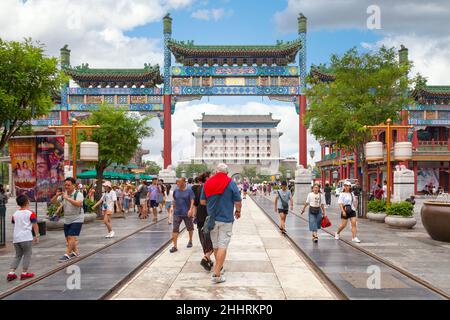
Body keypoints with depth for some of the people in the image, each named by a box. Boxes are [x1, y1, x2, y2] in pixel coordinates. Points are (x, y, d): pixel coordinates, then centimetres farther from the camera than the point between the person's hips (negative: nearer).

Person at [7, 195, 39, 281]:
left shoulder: (15, 213, 12)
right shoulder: (31, 213, -4)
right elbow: (35, 225, -5)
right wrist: (37, 236, 1)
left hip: (16, 238, 6)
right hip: (26, 238, -6)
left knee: (18, 255, 17)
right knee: (27, 255, 6)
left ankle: (11, 273, 9)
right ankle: (24, 273, 6)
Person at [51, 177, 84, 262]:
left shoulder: (78, 194, -14)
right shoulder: (63, 195, 5)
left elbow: (78, 204, -32)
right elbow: (53, 202, 6)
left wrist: (68, 198, -33)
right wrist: (56, 196, -14)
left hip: (77, 219, -7)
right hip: (67, 220, 7)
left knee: (71, 237, -14)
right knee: (68, 238, 12)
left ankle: (67, 255, -11)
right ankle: (76, 252, 29)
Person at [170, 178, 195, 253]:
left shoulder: (189, 191, -6)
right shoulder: (176, 191, 5)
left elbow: (192, 201, -11)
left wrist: (191, 210, -23)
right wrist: (174, 209, 19)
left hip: (187, 213, -2)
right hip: (177, 213, 2)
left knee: (190, 228, 15)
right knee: (175, 229, -8)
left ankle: (190, 241, 39)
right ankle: (175, 246, -8)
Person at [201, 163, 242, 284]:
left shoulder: (207, 183, 5)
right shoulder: (231, 183, -7)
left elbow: (202, 201, 9)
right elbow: (238, 202, -7)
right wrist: (238, 211, 13)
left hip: (212, 219, 5)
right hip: (226, 219, -4)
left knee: (216, 245, 17)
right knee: (223, 246, -4)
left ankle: (219, 268, 31)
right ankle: (217, 273, -9)